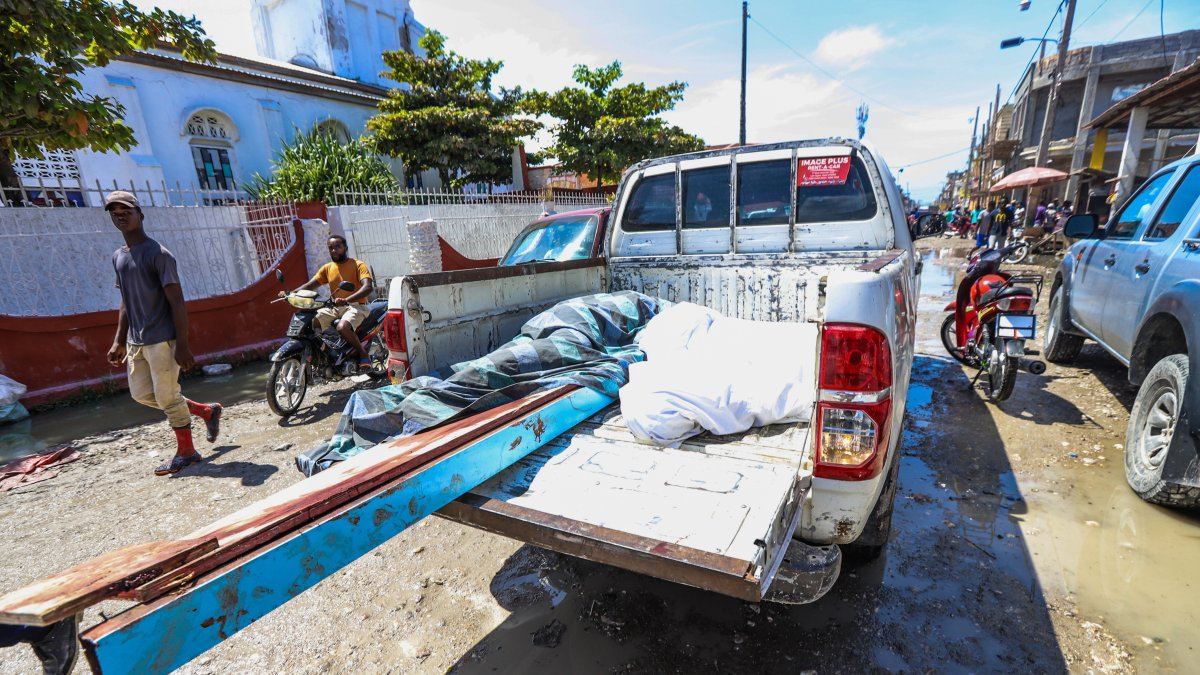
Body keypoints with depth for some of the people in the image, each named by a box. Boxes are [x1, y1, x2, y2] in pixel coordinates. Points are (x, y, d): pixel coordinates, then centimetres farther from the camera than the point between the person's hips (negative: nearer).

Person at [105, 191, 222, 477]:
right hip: (136, 342, 8)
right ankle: (207, 411, 26)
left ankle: (186, 451, 13)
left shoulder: (158, 253, -10)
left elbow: (176, 301, -14)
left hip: (161, 340, -8)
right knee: (141, 394, 13)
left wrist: (182, 344, -18)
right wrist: (119, 341, 15)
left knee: (167, 397, -2)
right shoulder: (118, 257, 14)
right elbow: (126, 303, 19)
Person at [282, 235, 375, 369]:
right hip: (334, 307, 7)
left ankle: (363, 354, -14)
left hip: (355, 306, -6)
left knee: (342, 327, -35)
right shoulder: (327, 268, 13)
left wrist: (346, 300, -37)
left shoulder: (358, 265, -5)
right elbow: (309, 285, 7)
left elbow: (368, 287, -21)